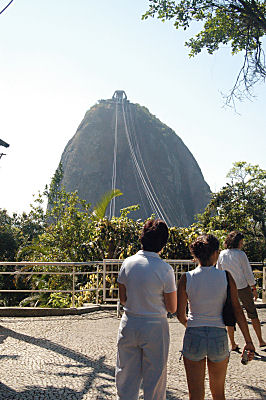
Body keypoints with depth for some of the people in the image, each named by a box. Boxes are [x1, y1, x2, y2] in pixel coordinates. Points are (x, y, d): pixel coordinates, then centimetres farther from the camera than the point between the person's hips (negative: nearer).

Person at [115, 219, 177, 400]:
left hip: (129, 325, 3)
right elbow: (172, 308, -6)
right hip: (155, 327, -3)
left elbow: (123, 299, 5)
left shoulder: (128, 263, -4)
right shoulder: (165, 269, -14)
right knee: (154, 380, 13)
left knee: (126, 378, 16)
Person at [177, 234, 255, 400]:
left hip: (194, 336, -1)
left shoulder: (186, 278, -7)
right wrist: (249, 342, -1)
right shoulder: (226, 277, -6)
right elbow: (237, 309, -7)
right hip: (219, 336, 1)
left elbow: (180, 314, -3)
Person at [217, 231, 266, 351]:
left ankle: (233, 344, 12)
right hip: (243, 287, -3)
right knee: (252, 314, 12)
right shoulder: (241, 254, -13)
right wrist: (254, 289, 0)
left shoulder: (222, 255, -2)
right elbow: (248, 273, -9)